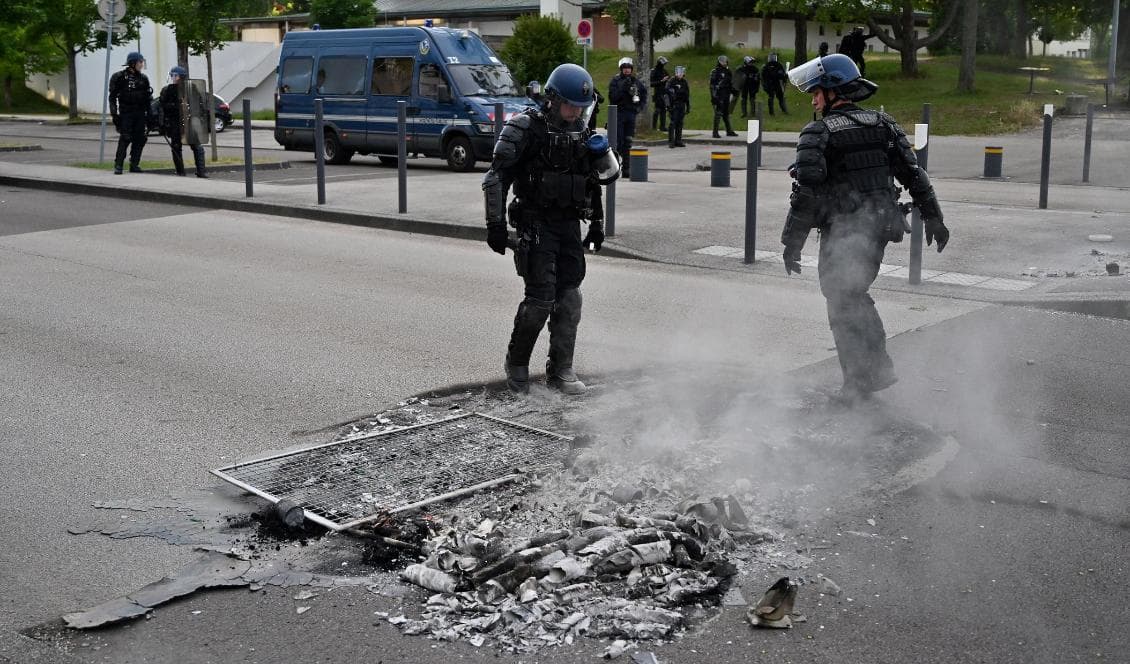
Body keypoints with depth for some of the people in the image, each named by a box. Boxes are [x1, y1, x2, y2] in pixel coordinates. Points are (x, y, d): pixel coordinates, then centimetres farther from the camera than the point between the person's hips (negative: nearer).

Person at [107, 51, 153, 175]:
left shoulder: (143, 78, 12)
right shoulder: (120, 77, -2)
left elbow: (148, 98, 17)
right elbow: (113, 97, -3)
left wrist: (149, 114, 11)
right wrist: (114, 113, -10)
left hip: (140, 114, 5)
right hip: (126, 114, -5)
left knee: (139, 139, 2)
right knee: (125, 139, -11)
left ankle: (134, 165, 11)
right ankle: (118, 165, -6)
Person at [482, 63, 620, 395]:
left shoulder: (582, 132, 10)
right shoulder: (525, 128, -9)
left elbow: (607, 175, 17)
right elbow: (496, 178, -10)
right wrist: (496, 225, -14)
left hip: (570, 225, 6)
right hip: (536, 226, -6)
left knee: (569, 298, 3)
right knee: (541, 299, -10)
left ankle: (561, 369, 12)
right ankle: (516, 363, 11)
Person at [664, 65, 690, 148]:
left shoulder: (685, 82, 14)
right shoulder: (671, 81, -4)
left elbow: (687, 96, 19)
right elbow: (667, 93, -10)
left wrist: (688, 106, 16)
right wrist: (669, 104, -18)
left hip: (682, 106, 6)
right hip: (674, 105, -6)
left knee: (680, 123, 7)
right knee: (673, 123, -9)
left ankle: (678, 141, 13)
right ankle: (671, 141, -8)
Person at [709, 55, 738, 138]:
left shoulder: (727, 71, 13)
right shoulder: (715, 71, -10)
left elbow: (730, 83, 22)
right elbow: (712, 85, -14)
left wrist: (733, 91, 19)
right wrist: (713, 96, -19)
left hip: (726, 96, 8)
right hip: (719, 96, -8)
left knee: (726, 114, 14)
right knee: (718, 114, -8)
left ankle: (729, 131, 21)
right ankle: (715, 132, -4)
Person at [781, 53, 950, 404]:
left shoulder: (818, 134, -10)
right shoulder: (884, 125, 7)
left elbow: (806, 193, -16)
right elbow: (914, 174, 6)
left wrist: (791, 244, -11)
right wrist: (933, 218, 12)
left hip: (841, 233, -6)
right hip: (880, 228, 6)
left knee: (842, 304, 4)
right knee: (856, 295, 21)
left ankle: (858, 382, 7)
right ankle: (879, 368, 23)